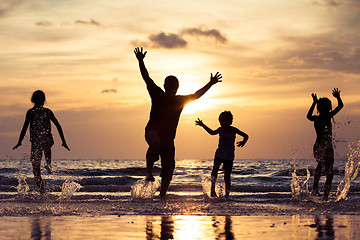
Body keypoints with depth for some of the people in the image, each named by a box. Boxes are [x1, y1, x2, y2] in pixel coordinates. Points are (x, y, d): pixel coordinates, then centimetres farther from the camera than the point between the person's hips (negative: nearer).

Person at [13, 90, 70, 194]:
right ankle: (48, 164, 19)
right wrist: (64, 142, 10)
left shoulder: (30, 112, -3)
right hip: (47, 140, 2)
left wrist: (19, 142, 2)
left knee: (36, 168, 5)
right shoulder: (48, 112, 3)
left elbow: (25, 128, -7)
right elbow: (58, 126, 3)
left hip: (35, 142, -2)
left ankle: (42, 190, 0)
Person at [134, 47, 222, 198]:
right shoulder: (157, 95, 3)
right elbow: (147, 78, -1)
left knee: (169, 168, -2)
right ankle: (149, 171, -27)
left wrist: (210, 84, 16)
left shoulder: (180, 100, 11)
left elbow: (196, 95, 19)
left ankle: (162, 195, 10)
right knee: (155, 143, -40)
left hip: (168, 138, 4)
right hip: (152, 132, -3)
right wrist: (141, 62, -8)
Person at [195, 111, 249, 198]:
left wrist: (243, 142, -25)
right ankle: (212, 188, -23)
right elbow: (212, 132, 27)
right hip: (219, 153, 3)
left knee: (227, 176, -4)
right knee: (215, 167, -23)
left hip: (229, 156, -3)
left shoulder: (233, 130, -8)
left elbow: (246, 136, -6)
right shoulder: (220, 129, 5)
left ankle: (227, 194, 4)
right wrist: (203, 125, 24)